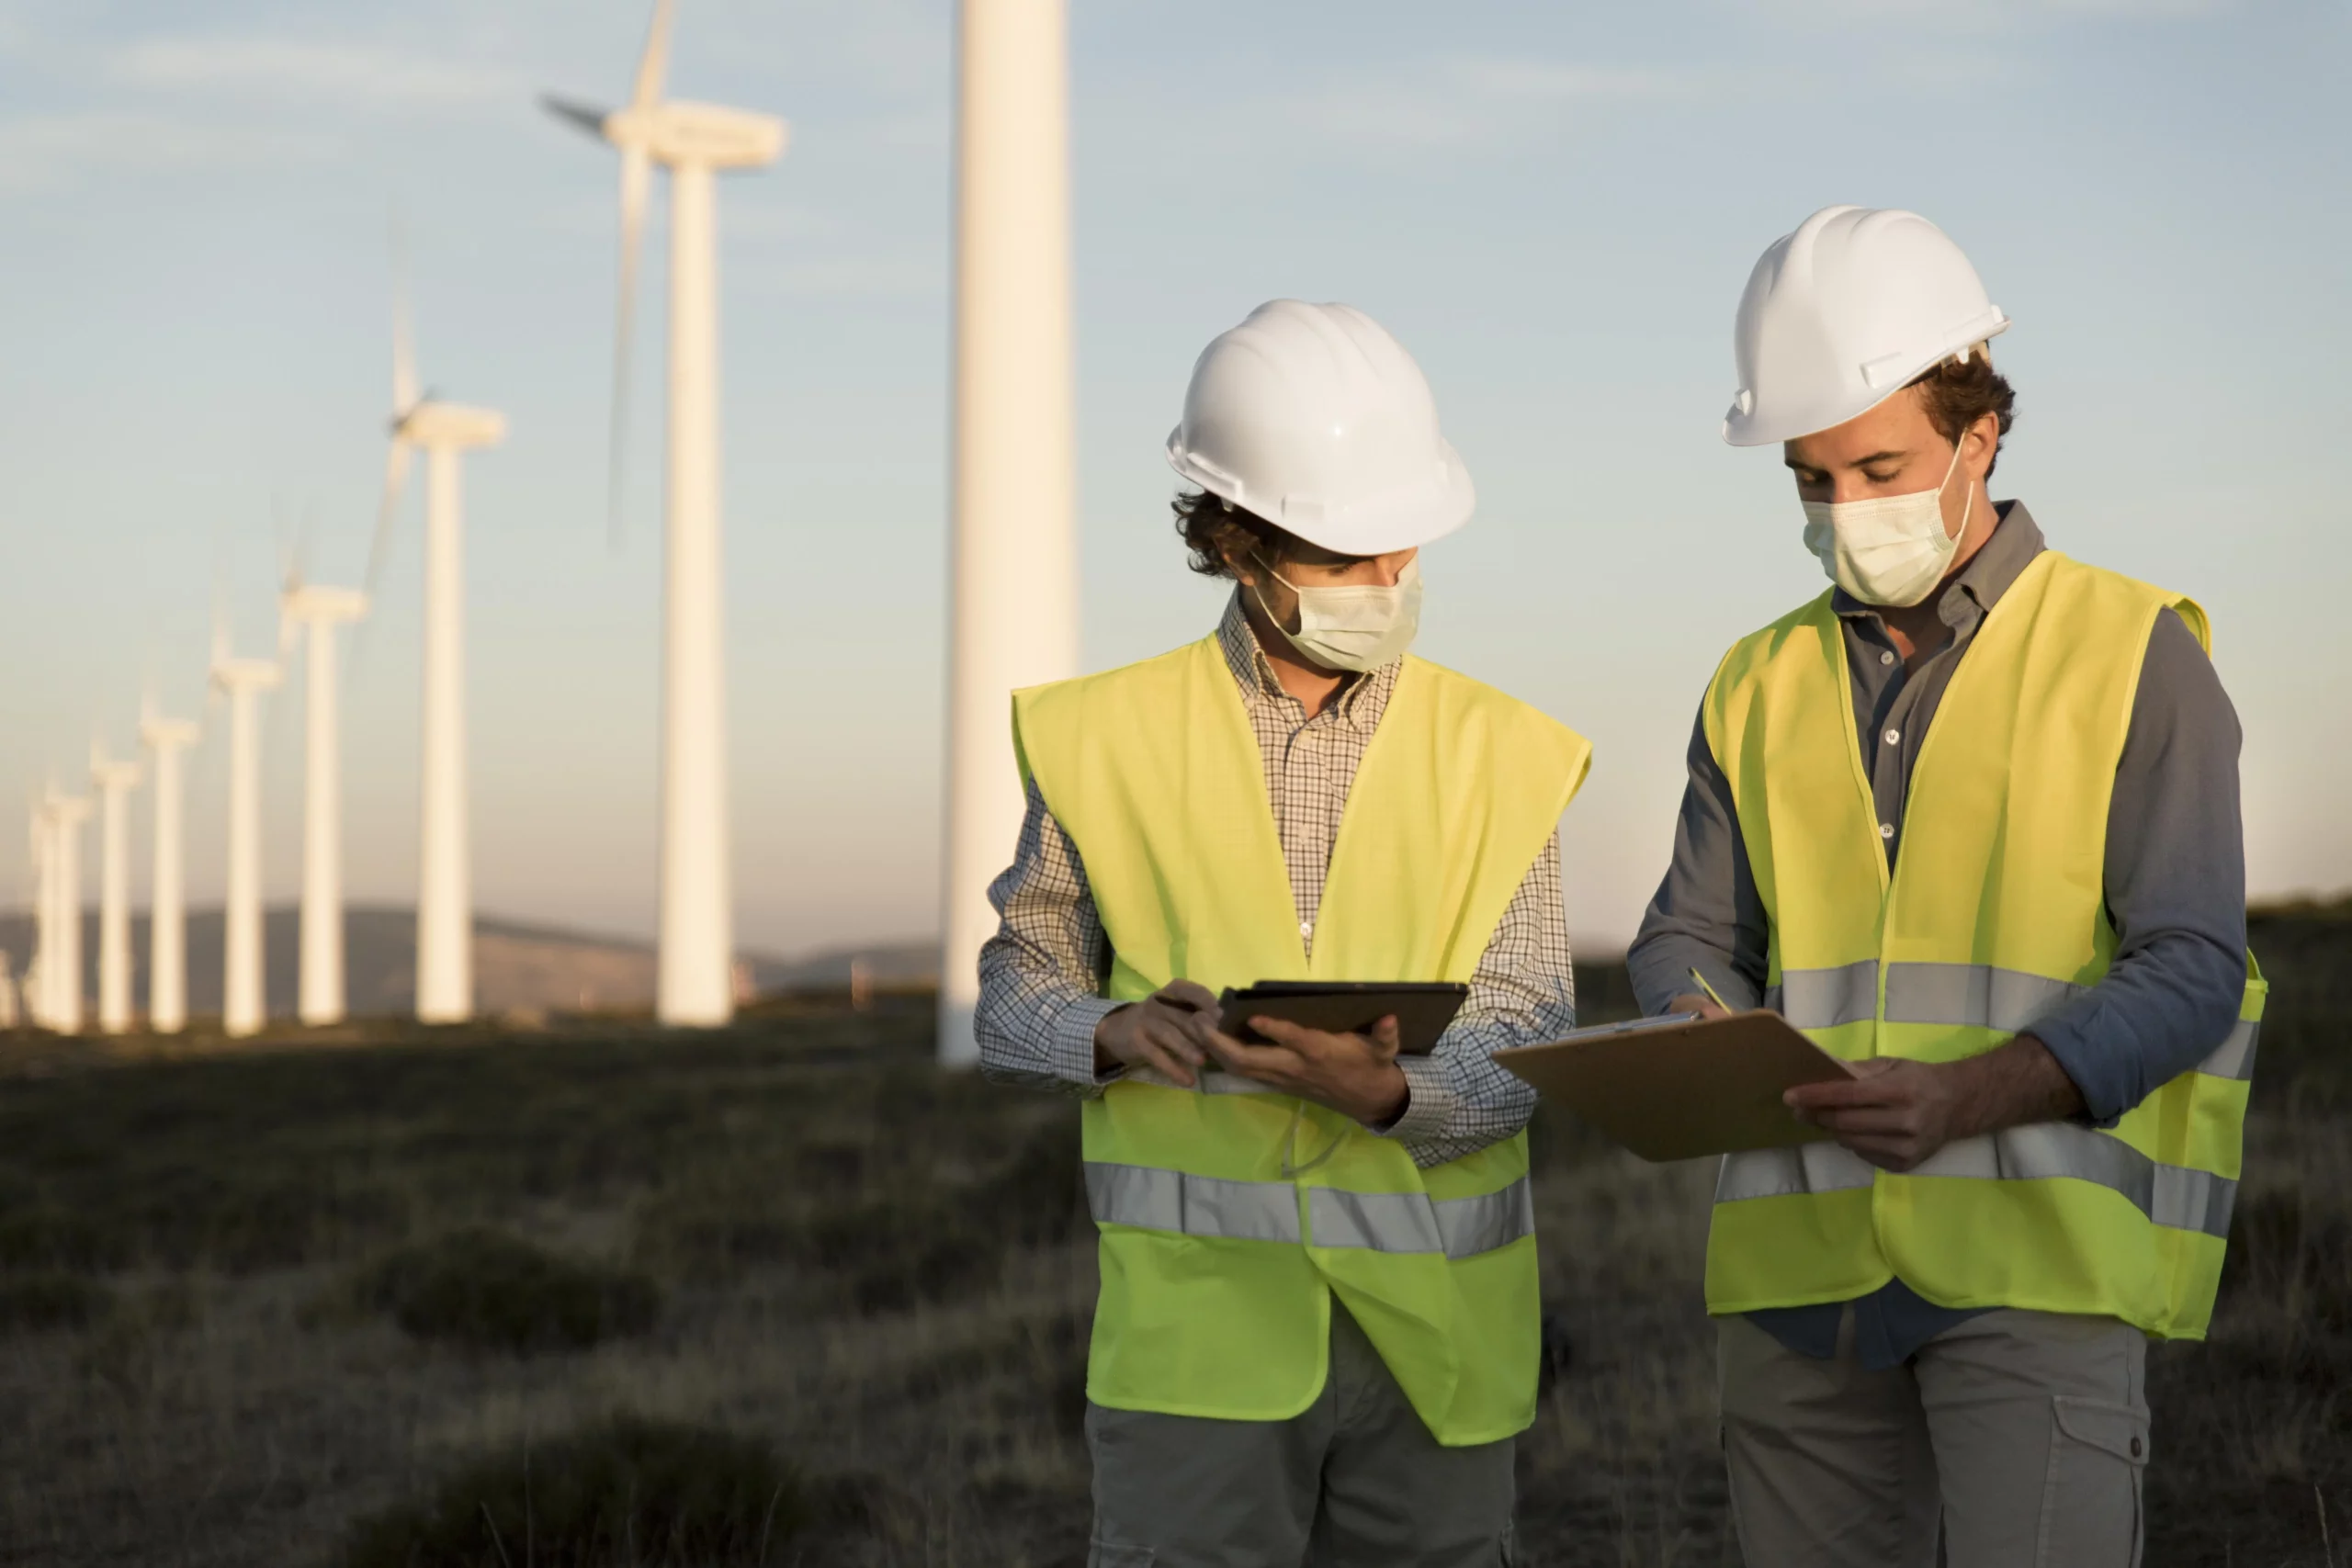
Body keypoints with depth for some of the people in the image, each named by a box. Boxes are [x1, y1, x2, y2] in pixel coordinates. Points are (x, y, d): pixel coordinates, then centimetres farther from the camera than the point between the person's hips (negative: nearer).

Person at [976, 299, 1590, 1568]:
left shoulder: (1496, 755, 7)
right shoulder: (1110, 738, 5)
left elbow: (1523, 1038, -1)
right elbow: (1010, 1004, 9)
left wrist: (1391, 1093, -22)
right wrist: (1114, 1033, -14)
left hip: (1429, 1322, 2)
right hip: (1196, 1314, -2)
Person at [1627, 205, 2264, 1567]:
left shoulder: (2137, 657, 1)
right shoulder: (1762, 686, 15)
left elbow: (2191, 970, -6)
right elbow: (1687, 941, 15)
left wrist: (1969, 1096, -22)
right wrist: (1703, 1044, -10)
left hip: (2037, 1249, -4)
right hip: (1800, 1255, 4)